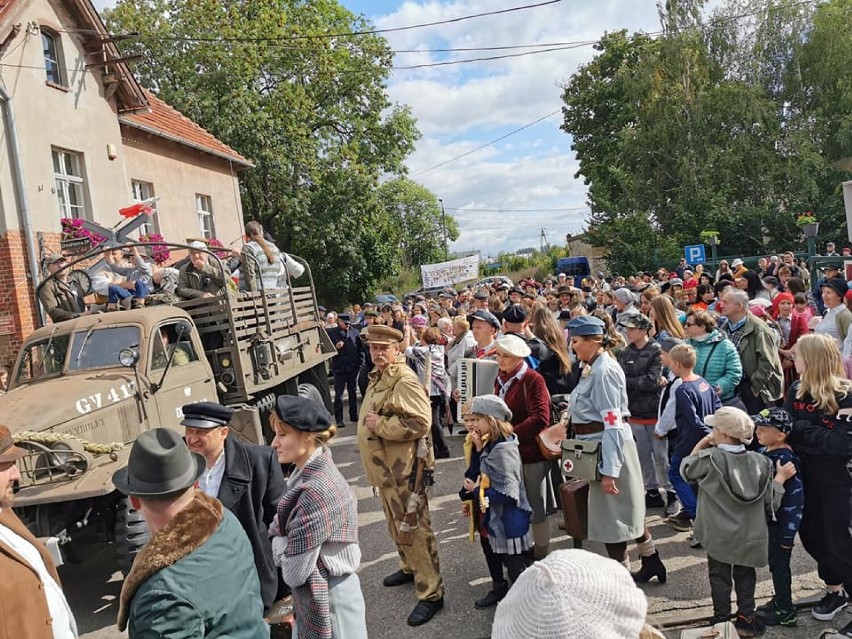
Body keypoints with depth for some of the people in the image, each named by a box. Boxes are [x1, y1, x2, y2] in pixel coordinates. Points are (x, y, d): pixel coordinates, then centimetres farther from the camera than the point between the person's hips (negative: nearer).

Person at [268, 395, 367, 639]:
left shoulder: (316, 490, -28)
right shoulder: (308, 473, 0)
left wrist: (280, 544, -7)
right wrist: (282, 542, -12)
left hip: (327, 601, -8)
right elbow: (278, 530, 7)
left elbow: (294, 572, -23)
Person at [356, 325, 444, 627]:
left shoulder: (405, 381, -20)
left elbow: (419, 422, -30)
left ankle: (431, 592, 9)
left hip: (403, 468, -10)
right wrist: (373, 422, 9)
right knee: (397, 524, 24)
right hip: (385, 467, 10)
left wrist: (379, 425, -23)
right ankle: (410, 567, 44)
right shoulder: (378, 376, 11)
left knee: (414, 528, -2)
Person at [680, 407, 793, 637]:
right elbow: (770, 503, -5)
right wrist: (781, 477, 5)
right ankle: (746, 619, 28)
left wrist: (701, 444, 4)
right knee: (745, 575, 20)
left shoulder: (709, 459, -19)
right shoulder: (761, 462, -7)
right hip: (750, 536, 3)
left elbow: (685, 469, 1)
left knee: (720, 577, 12)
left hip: (719, 536, -3)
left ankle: (722, 621, 22)